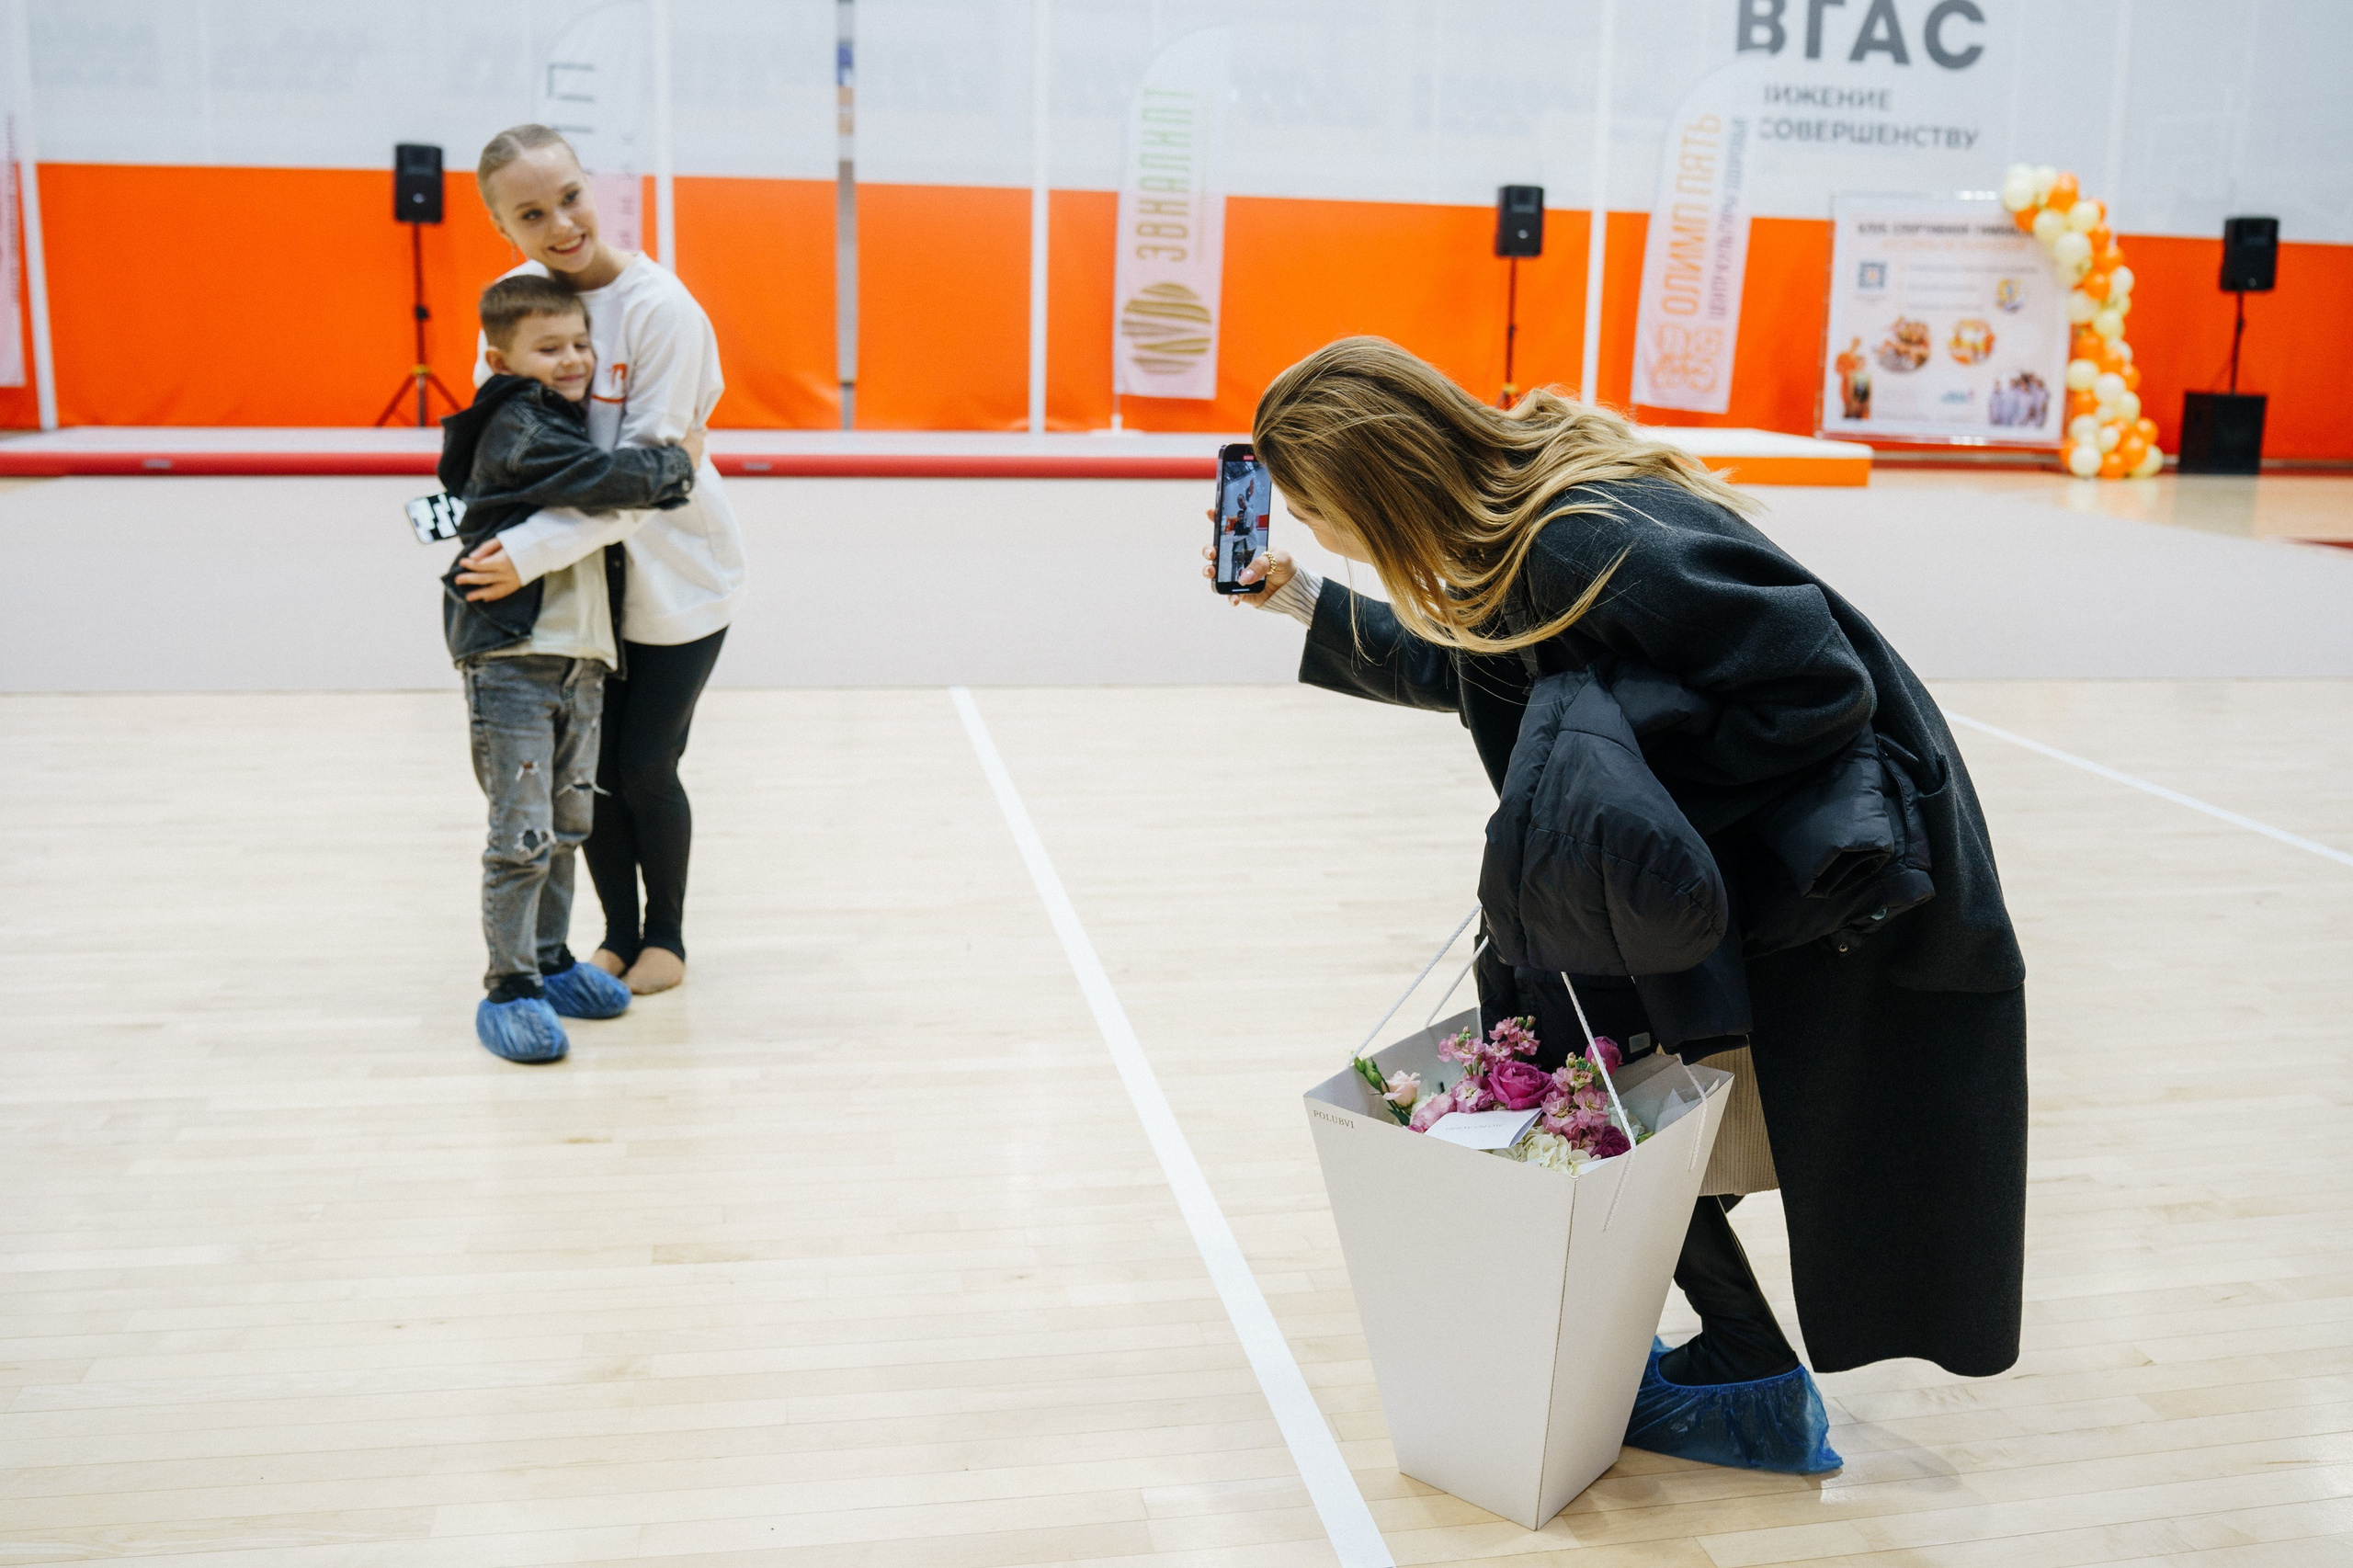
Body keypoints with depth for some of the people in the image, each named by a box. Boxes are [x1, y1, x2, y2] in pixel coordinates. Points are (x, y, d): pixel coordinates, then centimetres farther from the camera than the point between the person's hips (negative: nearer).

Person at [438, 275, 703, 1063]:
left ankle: (549, 961, 27)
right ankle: (509, 986, 1)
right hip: (511, 658, -9)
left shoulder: (567, 420, 19)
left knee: (567, 827, 15)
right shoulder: (516, 428, -11)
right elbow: (599, 479, -24)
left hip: (580, 658, 9)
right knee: (522, 835, -8)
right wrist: (677, 464, -9)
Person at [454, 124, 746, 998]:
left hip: (676, 575, -4)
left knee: (646, 768, 2)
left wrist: (535, 549, -30)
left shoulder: (660, 310, -22)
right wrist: (493, 541, -8)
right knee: (590, 767, 8)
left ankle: (667, 933, 25)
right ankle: (618, 934, 28)